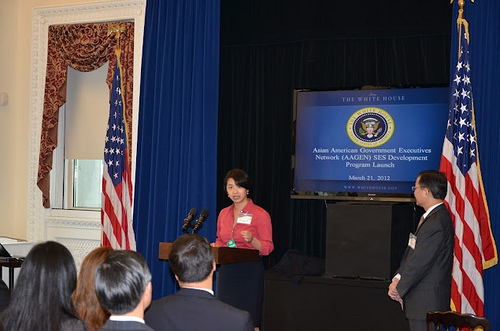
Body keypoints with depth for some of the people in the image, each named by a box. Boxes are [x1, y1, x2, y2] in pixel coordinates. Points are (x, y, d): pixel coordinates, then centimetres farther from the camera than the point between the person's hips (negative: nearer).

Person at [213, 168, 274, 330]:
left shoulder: (260, 215, -6)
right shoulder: (224, 213, 11)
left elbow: (267, 247, -8)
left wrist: (252, 240, -26)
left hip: (249, 271, -5)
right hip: (226, 271, 5)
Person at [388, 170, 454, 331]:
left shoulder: (436, 222, -20)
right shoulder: (433, 217, 14)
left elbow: (420, 261, -21)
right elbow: (411, 253, 14)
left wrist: (399, 288, -10)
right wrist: (398, 279, 2)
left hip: (426, 300, -10)